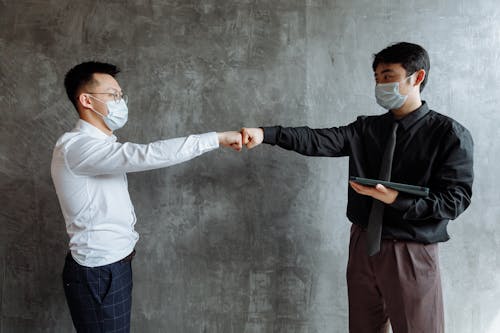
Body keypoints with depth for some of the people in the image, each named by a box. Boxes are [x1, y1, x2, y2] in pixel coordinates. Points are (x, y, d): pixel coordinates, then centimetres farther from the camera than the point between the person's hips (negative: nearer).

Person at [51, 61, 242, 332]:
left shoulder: (99, 144, 11)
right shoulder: (77, 147, -21)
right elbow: (146, 155, -33)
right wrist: (217, 138, -30)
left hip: (112, 263, 9)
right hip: (98, 272, -9)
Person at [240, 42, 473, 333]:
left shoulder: (450, 134, -7)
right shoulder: (366, 128, 5)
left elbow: (456, 198, -12)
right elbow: (318, 140, -8)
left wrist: (396, 200, -25)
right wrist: (265, 134, -21)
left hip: (412, 253, -4)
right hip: (363, 245, 4)